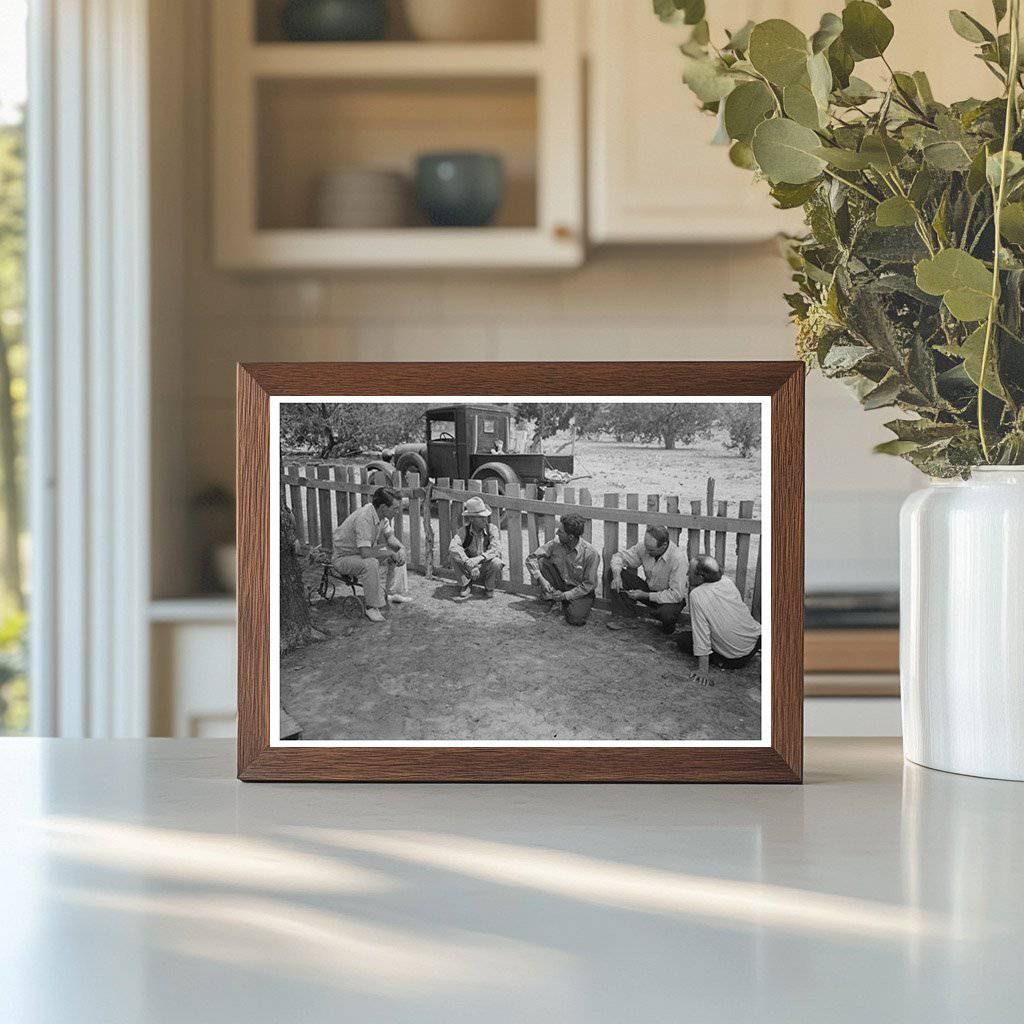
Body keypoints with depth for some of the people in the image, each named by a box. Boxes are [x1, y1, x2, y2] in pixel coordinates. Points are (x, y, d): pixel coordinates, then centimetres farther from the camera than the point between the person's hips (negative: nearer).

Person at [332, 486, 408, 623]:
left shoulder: (381, 515, -4)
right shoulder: (364, 518, -33)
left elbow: (390, 536, 12)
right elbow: (366, 553, -38)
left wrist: (401, 549, -9)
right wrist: (390, 553, -25)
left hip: (360, 553, 10)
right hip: (342, 558, -10)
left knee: (394, 550, 11)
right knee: (371, 563, -36)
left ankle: (385, 592, 17)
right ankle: (372, 607, -25)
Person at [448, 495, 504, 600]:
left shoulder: (492, 529, -12)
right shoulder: (464, 531, -10)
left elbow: (495, 550, -27)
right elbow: (453, 547, -29)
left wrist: (479, 559, -44)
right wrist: (469, 564, -43)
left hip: (487, 570, -1)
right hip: (469, 571, 1)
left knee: (496, 562, -34)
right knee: (454, 555, -23)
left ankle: (489, 589, -2)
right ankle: (466, 586, -4)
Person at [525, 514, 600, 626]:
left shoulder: (591, 553, -24)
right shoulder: (556, 544, -12)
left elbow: (588, 584, -18)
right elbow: (531, 558, -9)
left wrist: (565, 595, -23)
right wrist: (541, 579, -25)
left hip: (581, 590, -4)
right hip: (560, 584, 4)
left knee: (576, 619, -31)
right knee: (540, 561, -19)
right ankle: (548, 600, -4)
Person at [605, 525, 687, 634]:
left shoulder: (678, 559, -30)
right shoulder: (644, 547, -15)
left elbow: (676, 594, -30)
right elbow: (620, 556, -3)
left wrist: (645, 595, -29)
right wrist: (616, 575, -25)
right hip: (648, 588, 5)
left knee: (666, 614, -42)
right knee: (611, 571, -12)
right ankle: (622, 615, -11)